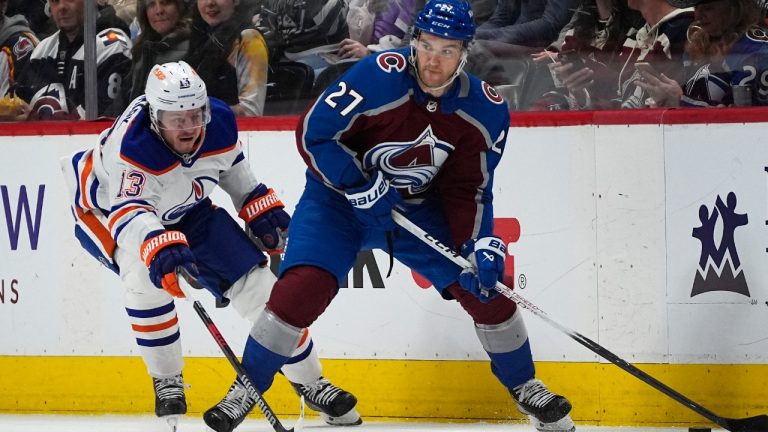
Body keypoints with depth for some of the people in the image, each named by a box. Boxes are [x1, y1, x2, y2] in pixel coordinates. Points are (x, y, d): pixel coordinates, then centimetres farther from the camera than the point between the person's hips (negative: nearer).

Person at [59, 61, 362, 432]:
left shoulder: (220, 122, -22)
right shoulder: (132, 145, -41)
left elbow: (231, 164, 2)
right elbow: (129, 211, -54)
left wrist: (260, 208, 2)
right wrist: (159, 249, -71)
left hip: (186, 209, 5)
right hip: (105, 208, -5)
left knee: (256, 283, -1)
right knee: (146, 275, -35)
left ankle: (309, 380, 17)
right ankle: (166, 383, -15)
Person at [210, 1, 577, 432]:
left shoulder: (486, 110, -13)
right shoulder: (377, 77, -27)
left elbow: (470, 189, -6)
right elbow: (313, 134, -21)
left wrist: (480, 245, -20)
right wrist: (360, 186, -27)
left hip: (420, 208, 3)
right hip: (340, 197, -3)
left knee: (487, 288, -5)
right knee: (301, 289, -22)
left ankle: (523, 384, 20)